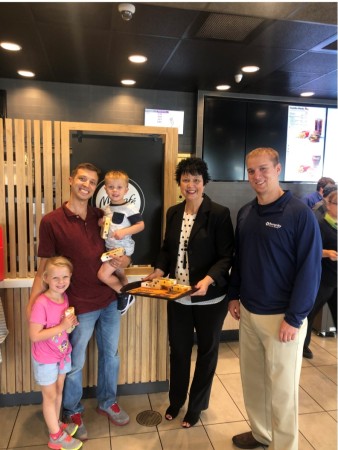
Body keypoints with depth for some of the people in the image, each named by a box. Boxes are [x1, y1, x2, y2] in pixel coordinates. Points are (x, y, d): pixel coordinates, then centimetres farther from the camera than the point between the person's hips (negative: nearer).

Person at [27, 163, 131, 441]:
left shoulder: (102, 217, 2)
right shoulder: (51, 221, -10)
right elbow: (45, 268, -8)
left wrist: (124, 260, -11)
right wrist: (32, 304, -18)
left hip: (110, 301, 4)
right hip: (80, 306, -4)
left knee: (111, 355, 20)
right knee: (75, 363, 15)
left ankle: (107, 402, 45)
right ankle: (73, 412, 41)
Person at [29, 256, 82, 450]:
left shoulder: (65, 297, -7)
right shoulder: (41, 303, -29)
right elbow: (35, 335, -28)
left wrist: (72, 323, -11)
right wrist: (62, 327, -30)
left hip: (62, 354, 6)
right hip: (45, 358, -6)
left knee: (59, 391, 23)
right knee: (50, 396, 13)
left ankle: (56, 424, 45)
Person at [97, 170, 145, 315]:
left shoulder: (129, 208, -14)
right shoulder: (106, 209, 8)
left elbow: (141, 225, -16)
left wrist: (124, 232, -26)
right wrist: (100, 223, -3)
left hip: (122, 247, -8)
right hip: (110, 247, 8)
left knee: (103, 274, -13)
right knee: (119, 275, 20)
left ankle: (125, 296, 6)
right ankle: (126, 297, 38)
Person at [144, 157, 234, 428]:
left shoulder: (219, 214, -13)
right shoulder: (173, 213, 3)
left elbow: (226, 256, -14)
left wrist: (209, 279, -29)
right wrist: (159, 271, -5)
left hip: (209, 298, -4)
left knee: (207, 351, 17)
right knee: (178, 349, 19)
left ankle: (196, 406, 39)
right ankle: (175, 401, 43)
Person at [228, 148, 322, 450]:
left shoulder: (300, 213, -14)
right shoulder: (245, 213, 6)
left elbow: (310, 269, -15)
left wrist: (294, 318, -15)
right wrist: (234, 295, 11)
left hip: (281, 316, -6)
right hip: (248, 312, 6)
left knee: (282, 388, 9)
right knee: (252, 378, 18)